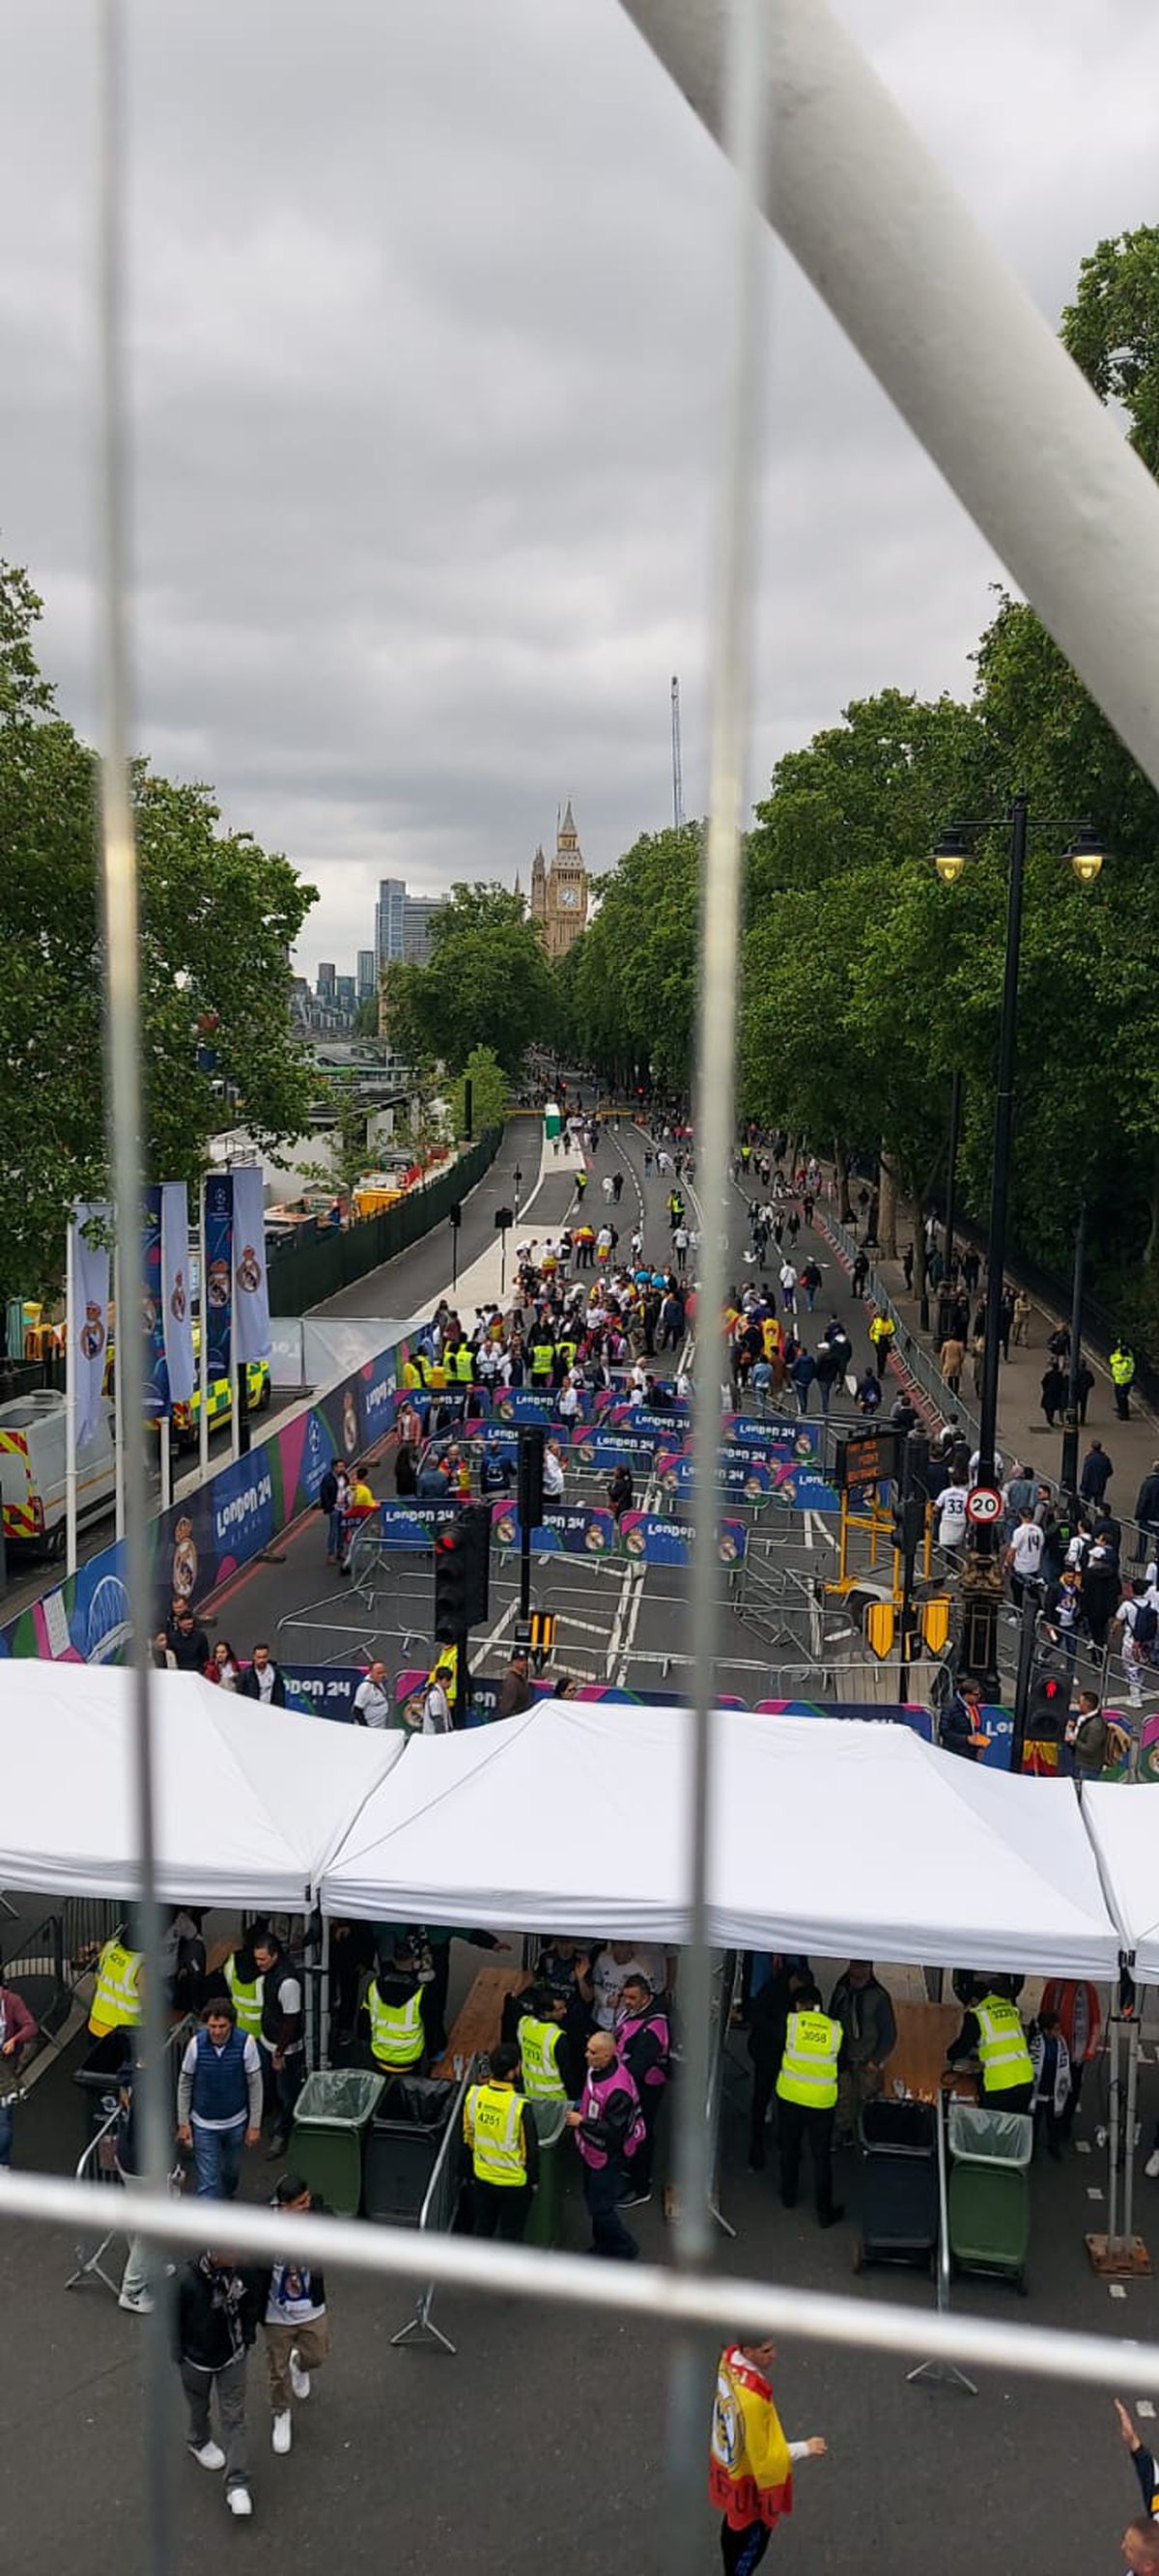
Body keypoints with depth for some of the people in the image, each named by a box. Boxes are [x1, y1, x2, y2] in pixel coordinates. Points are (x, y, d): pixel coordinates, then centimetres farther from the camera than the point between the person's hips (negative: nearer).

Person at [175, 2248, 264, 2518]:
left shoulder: (244, 2272, -22)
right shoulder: (187, 2281, -33)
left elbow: (252, 2304, 0)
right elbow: (172, 2322, -17)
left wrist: (247, 2338, 4)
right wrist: (178, 2356, -8)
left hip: (233, 2356, 2)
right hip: (197, 2359, -1)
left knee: (233, 2418, 5)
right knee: (199, 2408, 26)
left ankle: (238, 2484, 14)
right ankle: (200, 2442, 56)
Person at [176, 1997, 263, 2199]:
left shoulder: (246, 2043, -21)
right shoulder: (197, 2043, -19)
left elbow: (254, 2085, -10)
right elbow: (185, 2084, -5)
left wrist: (254, 2125, -8)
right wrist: (183, 2123, -3)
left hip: (236, 2123, 1)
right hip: (204, 2124, -1)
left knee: (232, 2169, 24)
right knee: (207, 2182, -3)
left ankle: (225, 2198, 53)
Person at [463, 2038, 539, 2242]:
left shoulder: (473, 2095, -13)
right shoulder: (519, 2107, -27)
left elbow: (468, 2136, 2)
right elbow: (530, 2148, -16)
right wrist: (533, 2179, 0)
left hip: (481, 2178, 4)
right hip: (514, 2183, -4)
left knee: (481, 2227, 23)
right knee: (511, 2233, 15)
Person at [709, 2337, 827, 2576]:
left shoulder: (729, 2359, -20)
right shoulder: (752, 2398, -40)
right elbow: (763, 2456, -27)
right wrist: (804, 2449, -19)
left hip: (727, 2464, 8)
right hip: (749, 2479, -8)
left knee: (733, 2523, 31)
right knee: (754, 2537, 17)